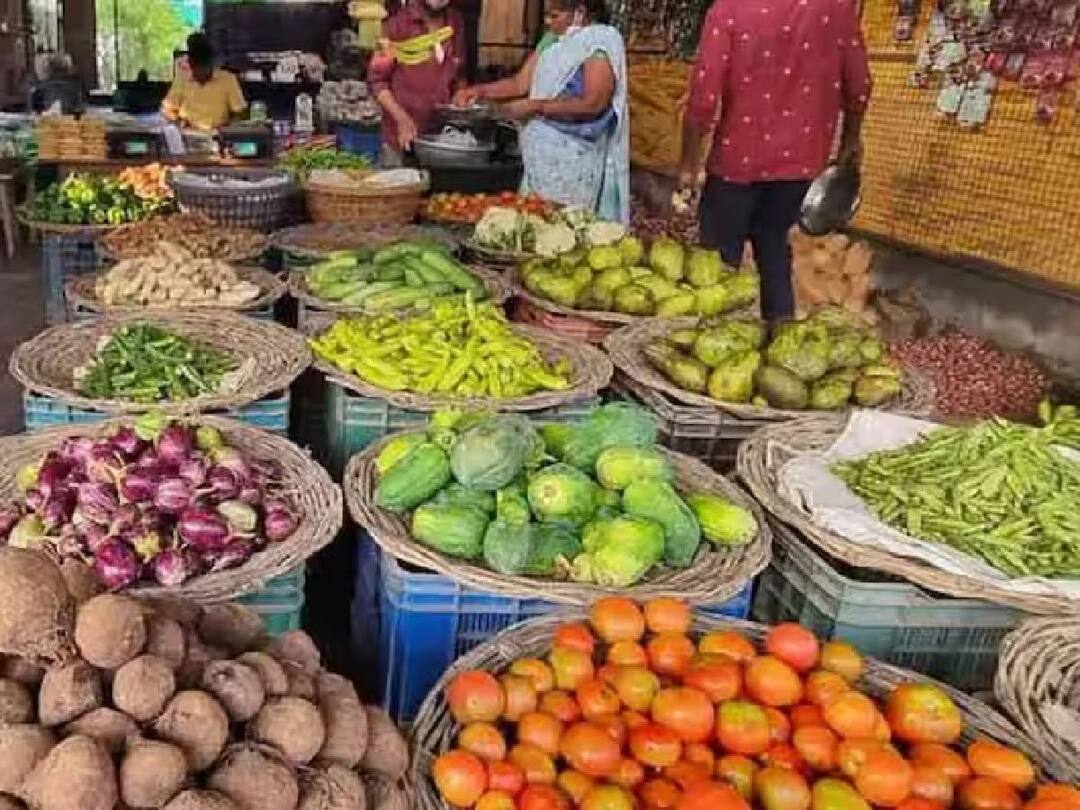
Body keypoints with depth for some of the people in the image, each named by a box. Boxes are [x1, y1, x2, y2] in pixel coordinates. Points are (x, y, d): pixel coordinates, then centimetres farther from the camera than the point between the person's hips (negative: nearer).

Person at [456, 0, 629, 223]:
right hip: (542, 154, 7)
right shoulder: (552, 41, 13)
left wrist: (536, 107, -18)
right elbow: (521, 83, 14)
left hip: (573, 160, -7)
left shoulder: (602, 42, -10)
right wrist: (481, 91, -1)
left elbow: (592, 104, -20)